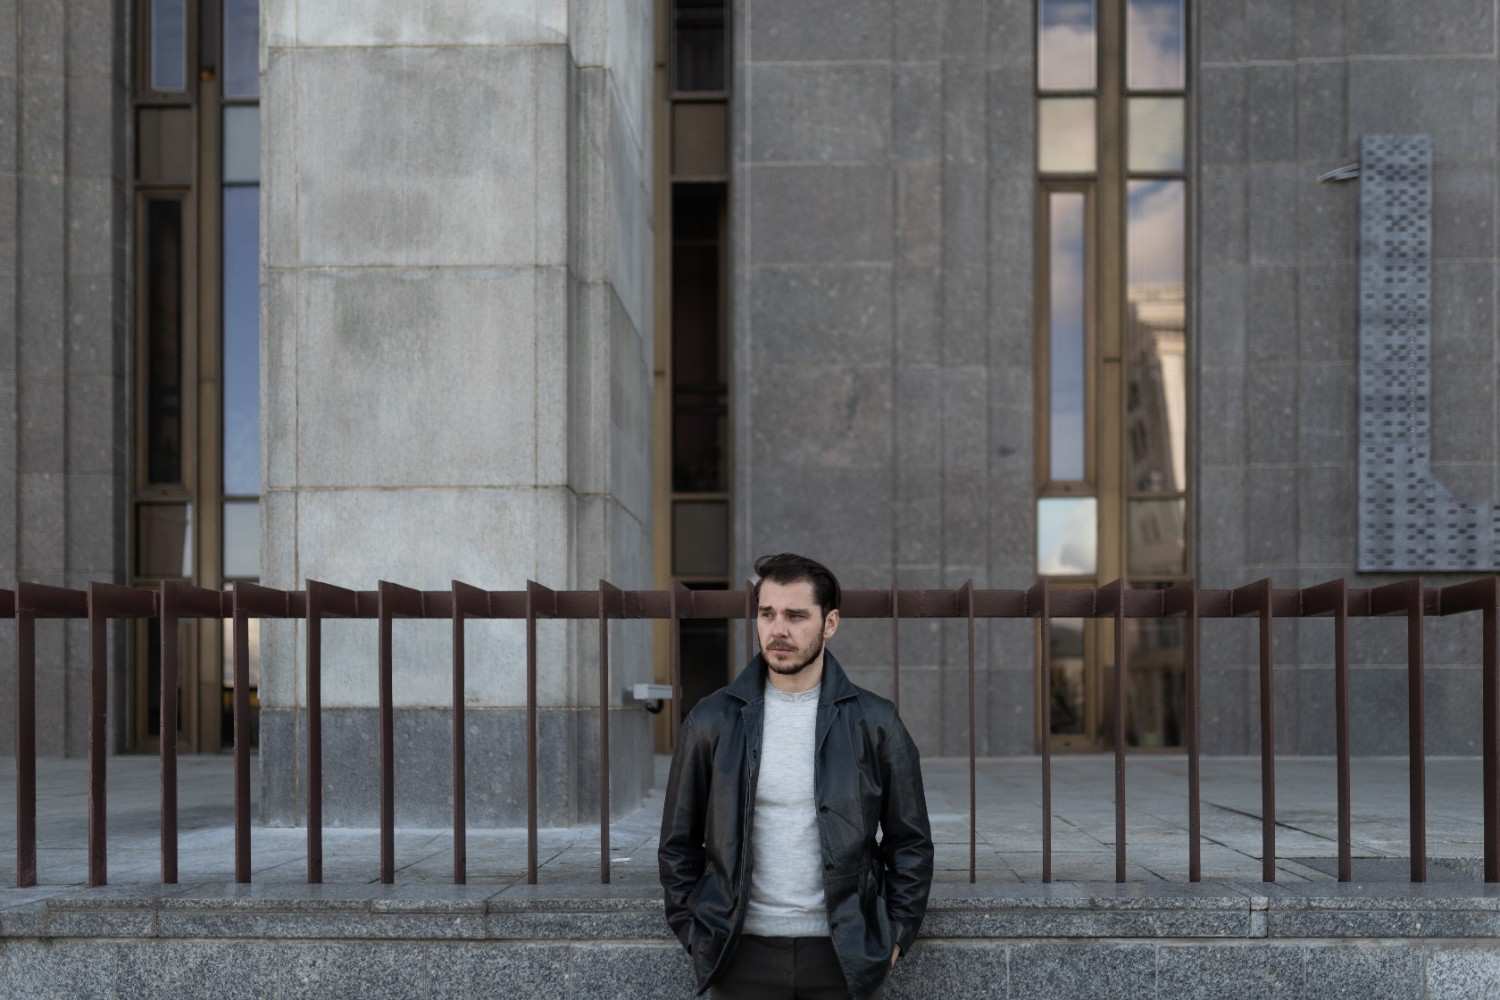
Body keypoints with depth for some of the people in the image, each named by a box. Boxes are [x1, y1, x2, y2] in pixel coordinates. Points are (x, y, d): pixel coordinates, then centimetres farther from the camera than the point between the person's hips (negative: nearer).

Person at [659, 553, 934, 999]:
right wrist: (694, 934, 2)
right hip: (744, 951, 0)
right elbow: (679, 842, 7)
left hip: (840, 952, 0)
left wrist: (896, 935, 1)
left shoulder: (874, 722, 0)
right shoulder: (712, 721, 1)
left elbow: (910, 842, 5)